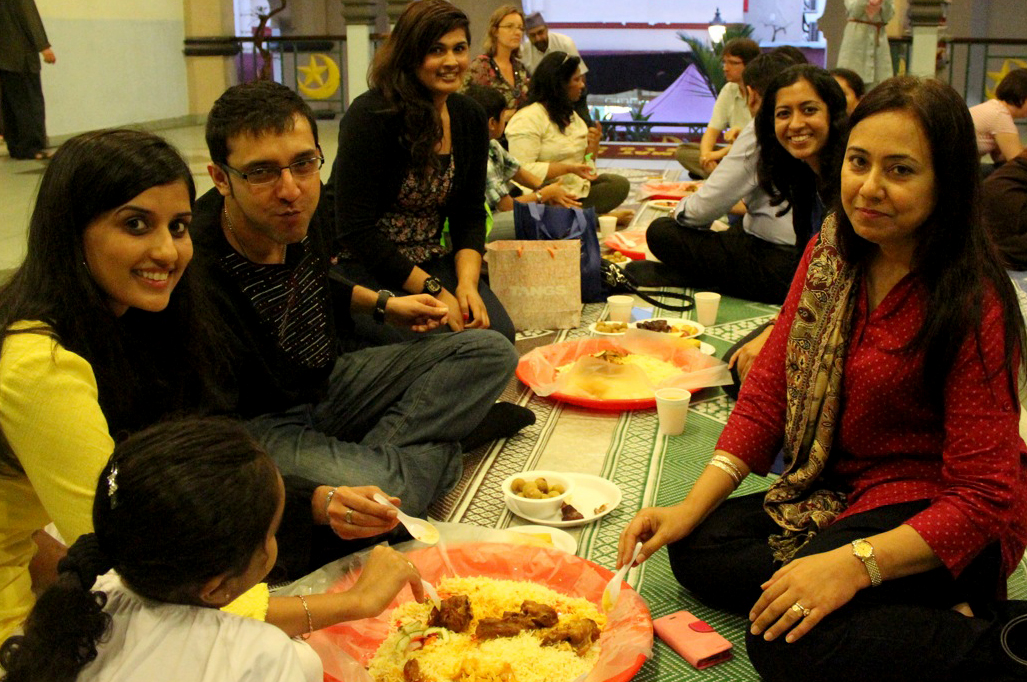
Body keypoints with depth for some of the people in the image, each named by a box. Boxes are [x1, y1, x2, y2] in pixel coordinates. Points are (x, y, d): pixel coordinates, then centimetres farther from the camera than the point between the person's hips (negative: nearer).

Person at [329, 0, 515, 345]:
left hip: (430, 262, 6)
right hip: (361, 266, -6)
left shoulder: (469, 118, 5)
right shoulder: (370, 115, -17)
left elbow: (470, 214, 7)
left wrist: (467, 282, -13)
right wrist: (433, 291, -21)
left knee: (499, 334, -19)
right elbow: (356, 230, -19)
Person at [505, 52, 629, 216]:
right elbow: (521, 170, -22)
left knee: (620, 184, -13)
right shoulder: (527, 119, -12)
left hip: (577, 189, 9)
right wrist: (569, 168, -23)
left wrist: (593, 147, 0)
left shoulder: (571, 116, 19)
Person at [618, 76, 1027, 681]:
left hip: (935, 515, -8)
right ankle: (936, 613, -12)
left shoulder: (972, 306, -21)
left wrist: (854, 563, -35)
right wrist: (691, 506, -10)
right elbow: (770, 389, 0)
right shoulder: (829, 255, 0)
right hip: (843, 489, 8)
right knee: (696, 549, -10)